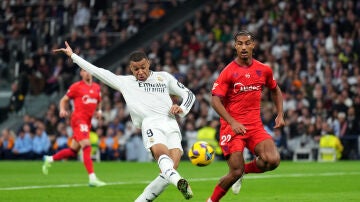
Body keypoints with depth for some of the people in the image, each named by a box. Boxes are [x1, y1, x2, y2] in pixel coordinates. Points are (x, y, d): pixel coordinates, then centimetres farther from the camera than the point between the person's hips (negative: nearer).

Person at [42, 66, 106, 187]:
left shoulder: (96, 87, 14)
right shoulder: (76, 87, -3)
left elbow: (99, 101, 29)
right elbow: (64, 100, 4)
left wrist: (99, 111, 9)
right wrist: (62, 110, -15)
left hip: (87, 122, 7)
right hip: (78, 119, -7)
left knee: (73, 150, 13)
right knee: (87, 146, -20)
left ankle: (49, 159, 34)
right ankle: (92, 178, -25)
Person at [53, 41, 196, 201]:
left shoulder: (164, 77, 25)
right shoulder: (125, 82, 24)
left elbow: (188, 94, 27)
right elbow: (97, 71, 27)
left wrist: (182, 109, 6)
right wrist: (72, 55, 28)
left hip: (171, 125, 2)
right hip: (150, 125, -2)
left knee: (171, 168, -20)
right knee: (162, 153, -35)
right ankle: (179, 182, -62)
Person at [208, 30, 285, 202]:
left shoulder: (264, 70, 7)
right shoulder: (228, 72, -6)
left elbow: (275, 90, 26)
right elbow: (215, 100, -11)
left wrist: (280, 115, 14)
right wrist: (232, 122, -23)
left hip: (255, 126, 4)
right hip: (232, 127, -4)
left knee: (273, 160, -19)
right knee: (236, 172, -13)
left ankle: (244, 170, 12)